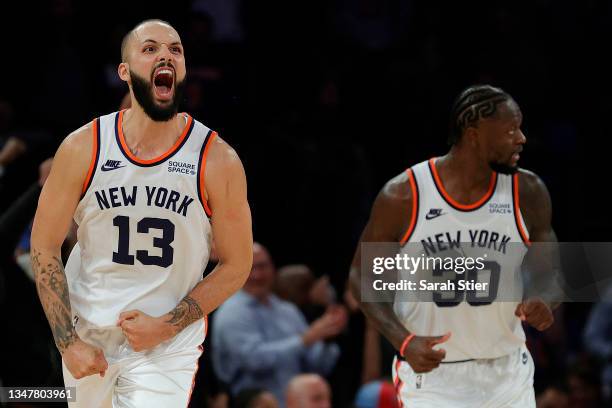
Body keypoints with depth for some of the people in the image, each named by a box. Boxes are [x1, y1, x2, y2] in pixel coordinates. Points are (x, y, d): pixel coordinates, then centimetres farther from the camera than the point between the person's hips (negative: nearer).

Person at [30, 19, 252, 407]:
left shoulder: (219, 161, -11)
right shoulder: (82, 149, -9)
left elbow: (235, 265, -3)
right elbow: (45, 248, -2)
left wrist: (168, 326, -13)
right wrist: (68, 342, -9)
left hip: (169, 344, -2)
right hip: (86, 332, 2)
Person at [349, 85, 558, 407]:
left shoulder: (527, 192, -5)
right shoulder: (403, 196, -13)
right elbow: (364, 276, -4)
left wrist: (542, 301, -19)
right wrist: (404, 342, -19)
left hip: (506, 372, 3)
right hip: (430, 372, -3)